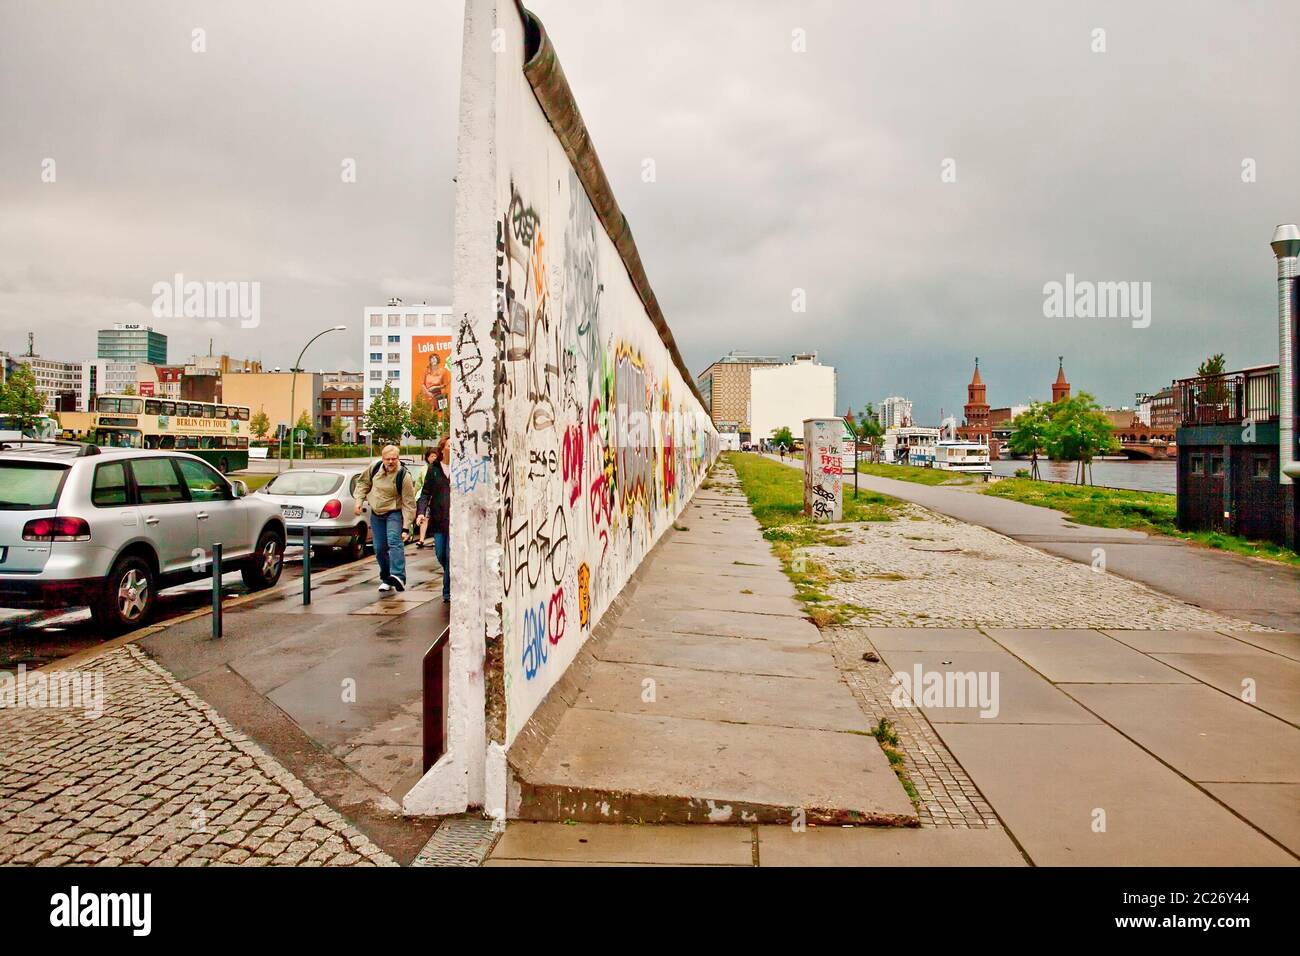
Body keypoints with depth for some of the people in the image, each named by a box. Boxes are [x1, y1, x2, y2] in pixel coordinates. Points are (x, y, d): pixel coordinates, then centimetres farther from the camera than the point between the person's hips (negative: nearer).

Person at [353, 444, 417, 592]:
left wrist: (406, 527, -23)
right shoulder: (374, 467, -6)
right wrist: (359, 500, 2)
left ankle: (398, 576, -39)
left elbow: (408, 504, -20)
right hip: (376, 514, 5)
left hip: (394, 513, -5)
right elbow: (363, 483, 14)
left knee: (394, 542, -27)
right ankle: (386, 579, 25)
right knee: (379, 549, 8)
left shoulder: (403, 476, -21)